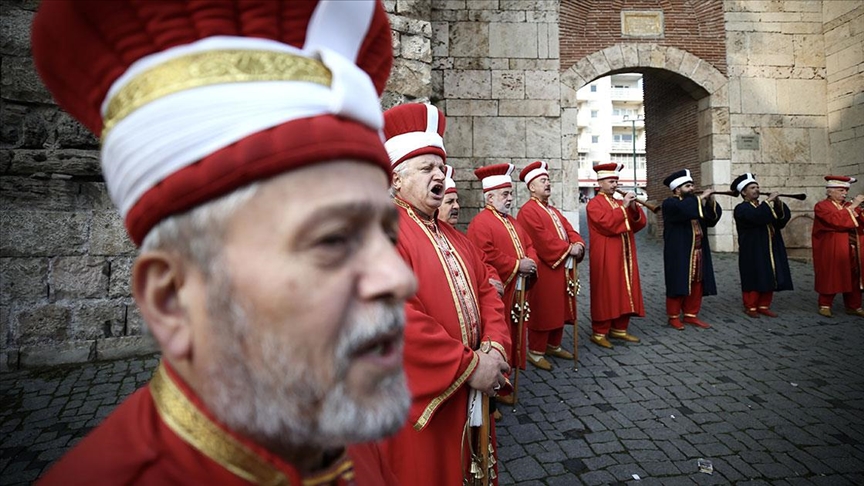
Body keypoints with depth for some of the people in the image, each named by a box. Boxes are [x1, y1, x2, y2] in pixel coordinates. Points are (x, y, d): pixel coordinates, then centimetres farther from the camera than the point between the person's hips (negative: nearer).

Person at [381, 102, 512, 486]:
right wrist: (470, 365, -19)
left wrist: (493, 348, -7)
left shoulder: (455, 239, 13)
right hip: (418, 403, -8)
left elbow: (487, 294, 11)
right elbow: (398, 320, -27)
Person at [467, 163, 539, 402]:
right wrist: (517, 265, -18)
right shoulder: (480, 223, -13)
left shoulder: (511, 221, 18)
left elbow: (529, 245, 20)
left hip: (516, 292, 9)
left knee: (512, 337, 16)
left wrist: (530, 262, -2)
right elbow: (486, 256, -24)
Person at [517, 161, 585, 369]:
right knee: (543, 311, -2)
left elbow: (569, 230, 11)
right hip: (544, 270, -9)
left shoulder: (553, 210, 20)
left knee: (559, 309, 15)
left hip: (563, 268, 9)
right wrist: (568, 249, -16)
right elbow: (543, 240, -20)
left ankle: (554, 345, 29)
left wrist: (577, 244, -10)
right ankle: (535, 352, 9)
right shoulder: (527, 211, -12)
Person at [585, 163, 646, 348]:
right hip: (605, 258, -7)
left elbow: (640, 224, 9)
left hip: (625, 256, 8)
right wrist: (623, 207, -18)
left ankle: (619, 329, 20)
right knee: (605, 293, -5)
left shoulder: (620, 202, 18)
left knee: (625, 291, 9)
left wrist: (633, 208, -8)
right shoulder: (594, 204, -5)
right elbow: (607, 223, -20)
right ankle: (599, 333, 3)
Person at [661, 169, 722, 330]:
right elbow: (685, 209, -28)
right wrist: (701, 198, -16)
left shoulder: (694, 202, 16)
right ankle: (674, 316, 10)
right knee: (679, 285, -1)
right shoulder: (670, 204, -6)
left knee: (696, 285, 9)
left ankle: (691, 315, 20)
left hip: (698, 252, 7)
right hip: (679, 254, -7)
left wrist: (711, 201, -6)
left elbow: (712, 218, 9)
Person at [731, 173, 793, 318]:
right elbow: (756, 216, -28)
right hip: (753, 252, -7)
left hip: (770, 250, 7)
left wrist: (778, 204, -12)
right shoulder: (741, 208, -7)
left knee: (769, 278, 9)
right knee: (754, 279, -3)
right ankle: (750, 307, 8)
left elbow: (784, 218, 4)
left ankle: (763, 306, 19)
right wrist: (768, 201, -20)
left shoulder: (763, 207, 17)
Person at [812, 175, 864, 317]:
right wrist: (852, 207, -18)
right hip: (832, 251, -6)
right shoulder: (822, 206, -4)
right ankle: (825, 305, 10)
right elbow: (836, 220, -20)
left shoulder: (849, 206, 16)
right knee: (830, 277, 0)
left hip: (852, 250, 6)